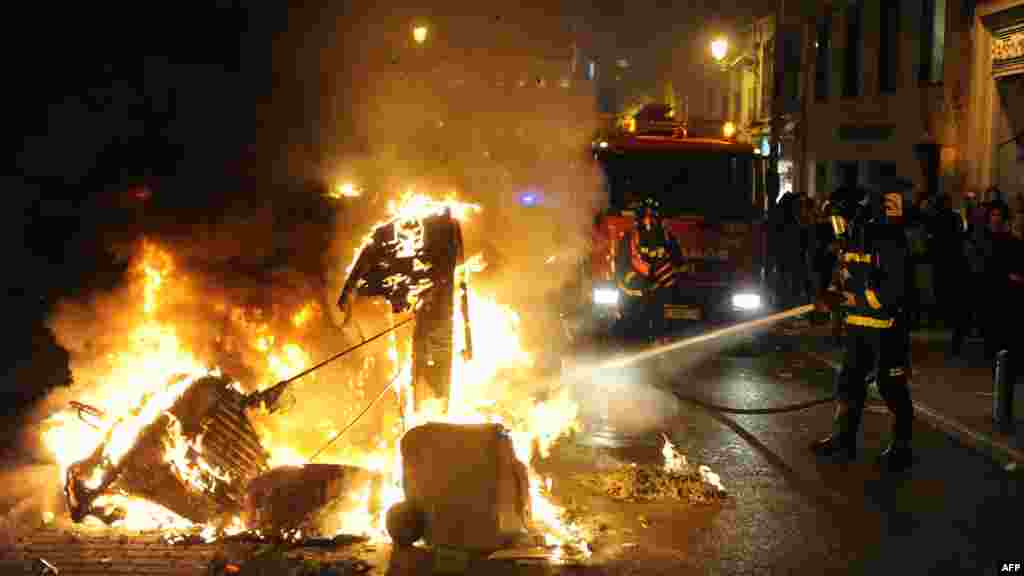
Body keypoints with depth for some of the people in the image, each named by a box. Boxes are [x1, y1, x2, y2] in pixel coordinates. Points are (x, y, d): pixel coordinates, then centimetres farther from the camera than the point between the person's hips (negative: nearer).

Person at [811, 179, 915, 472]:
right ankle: (843, 440, 23)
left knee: (892, 387, 1)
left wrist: (850, 299, -23)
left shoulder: (888, 240, -18)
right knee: (849, 382, 12)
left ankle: (901, 447, 13)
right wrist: (833, 296, -2)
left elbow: (895, 289, -23)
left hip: (886, 325, -8)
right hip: (857, 325, 8)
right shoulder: (850, 241, 8)